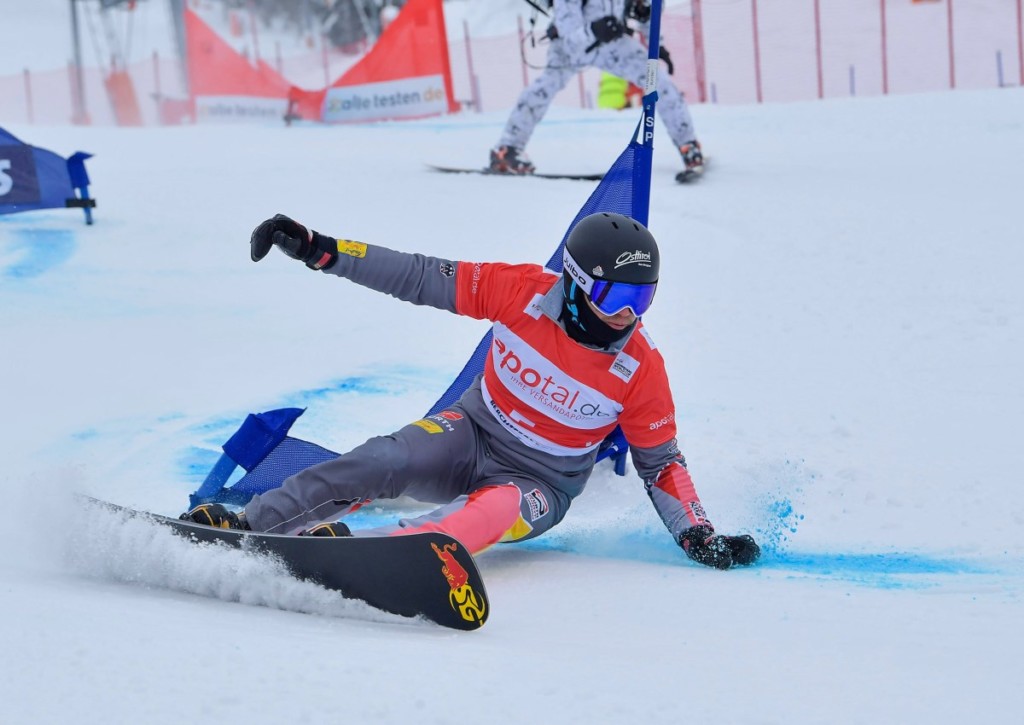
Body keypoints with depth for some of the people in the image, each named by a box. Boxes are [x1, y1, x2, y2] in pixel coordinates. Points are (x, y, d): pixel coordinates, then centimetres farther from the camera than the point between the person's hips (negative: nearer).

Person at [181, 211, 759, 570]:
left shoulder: (640, 366, -13)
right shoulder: (524, 291, -14)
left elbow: (661, 463, -1)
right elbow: (421, 278, -10)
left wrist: (700, 538, -15)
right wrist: (318, 250, -16)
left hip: (540, 482, -2)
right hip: (473, 434, 2)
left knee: (491, 513, -38)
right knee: (381, 463, -30)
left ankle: (344, 549, -59)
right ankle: (243, 527, -34)